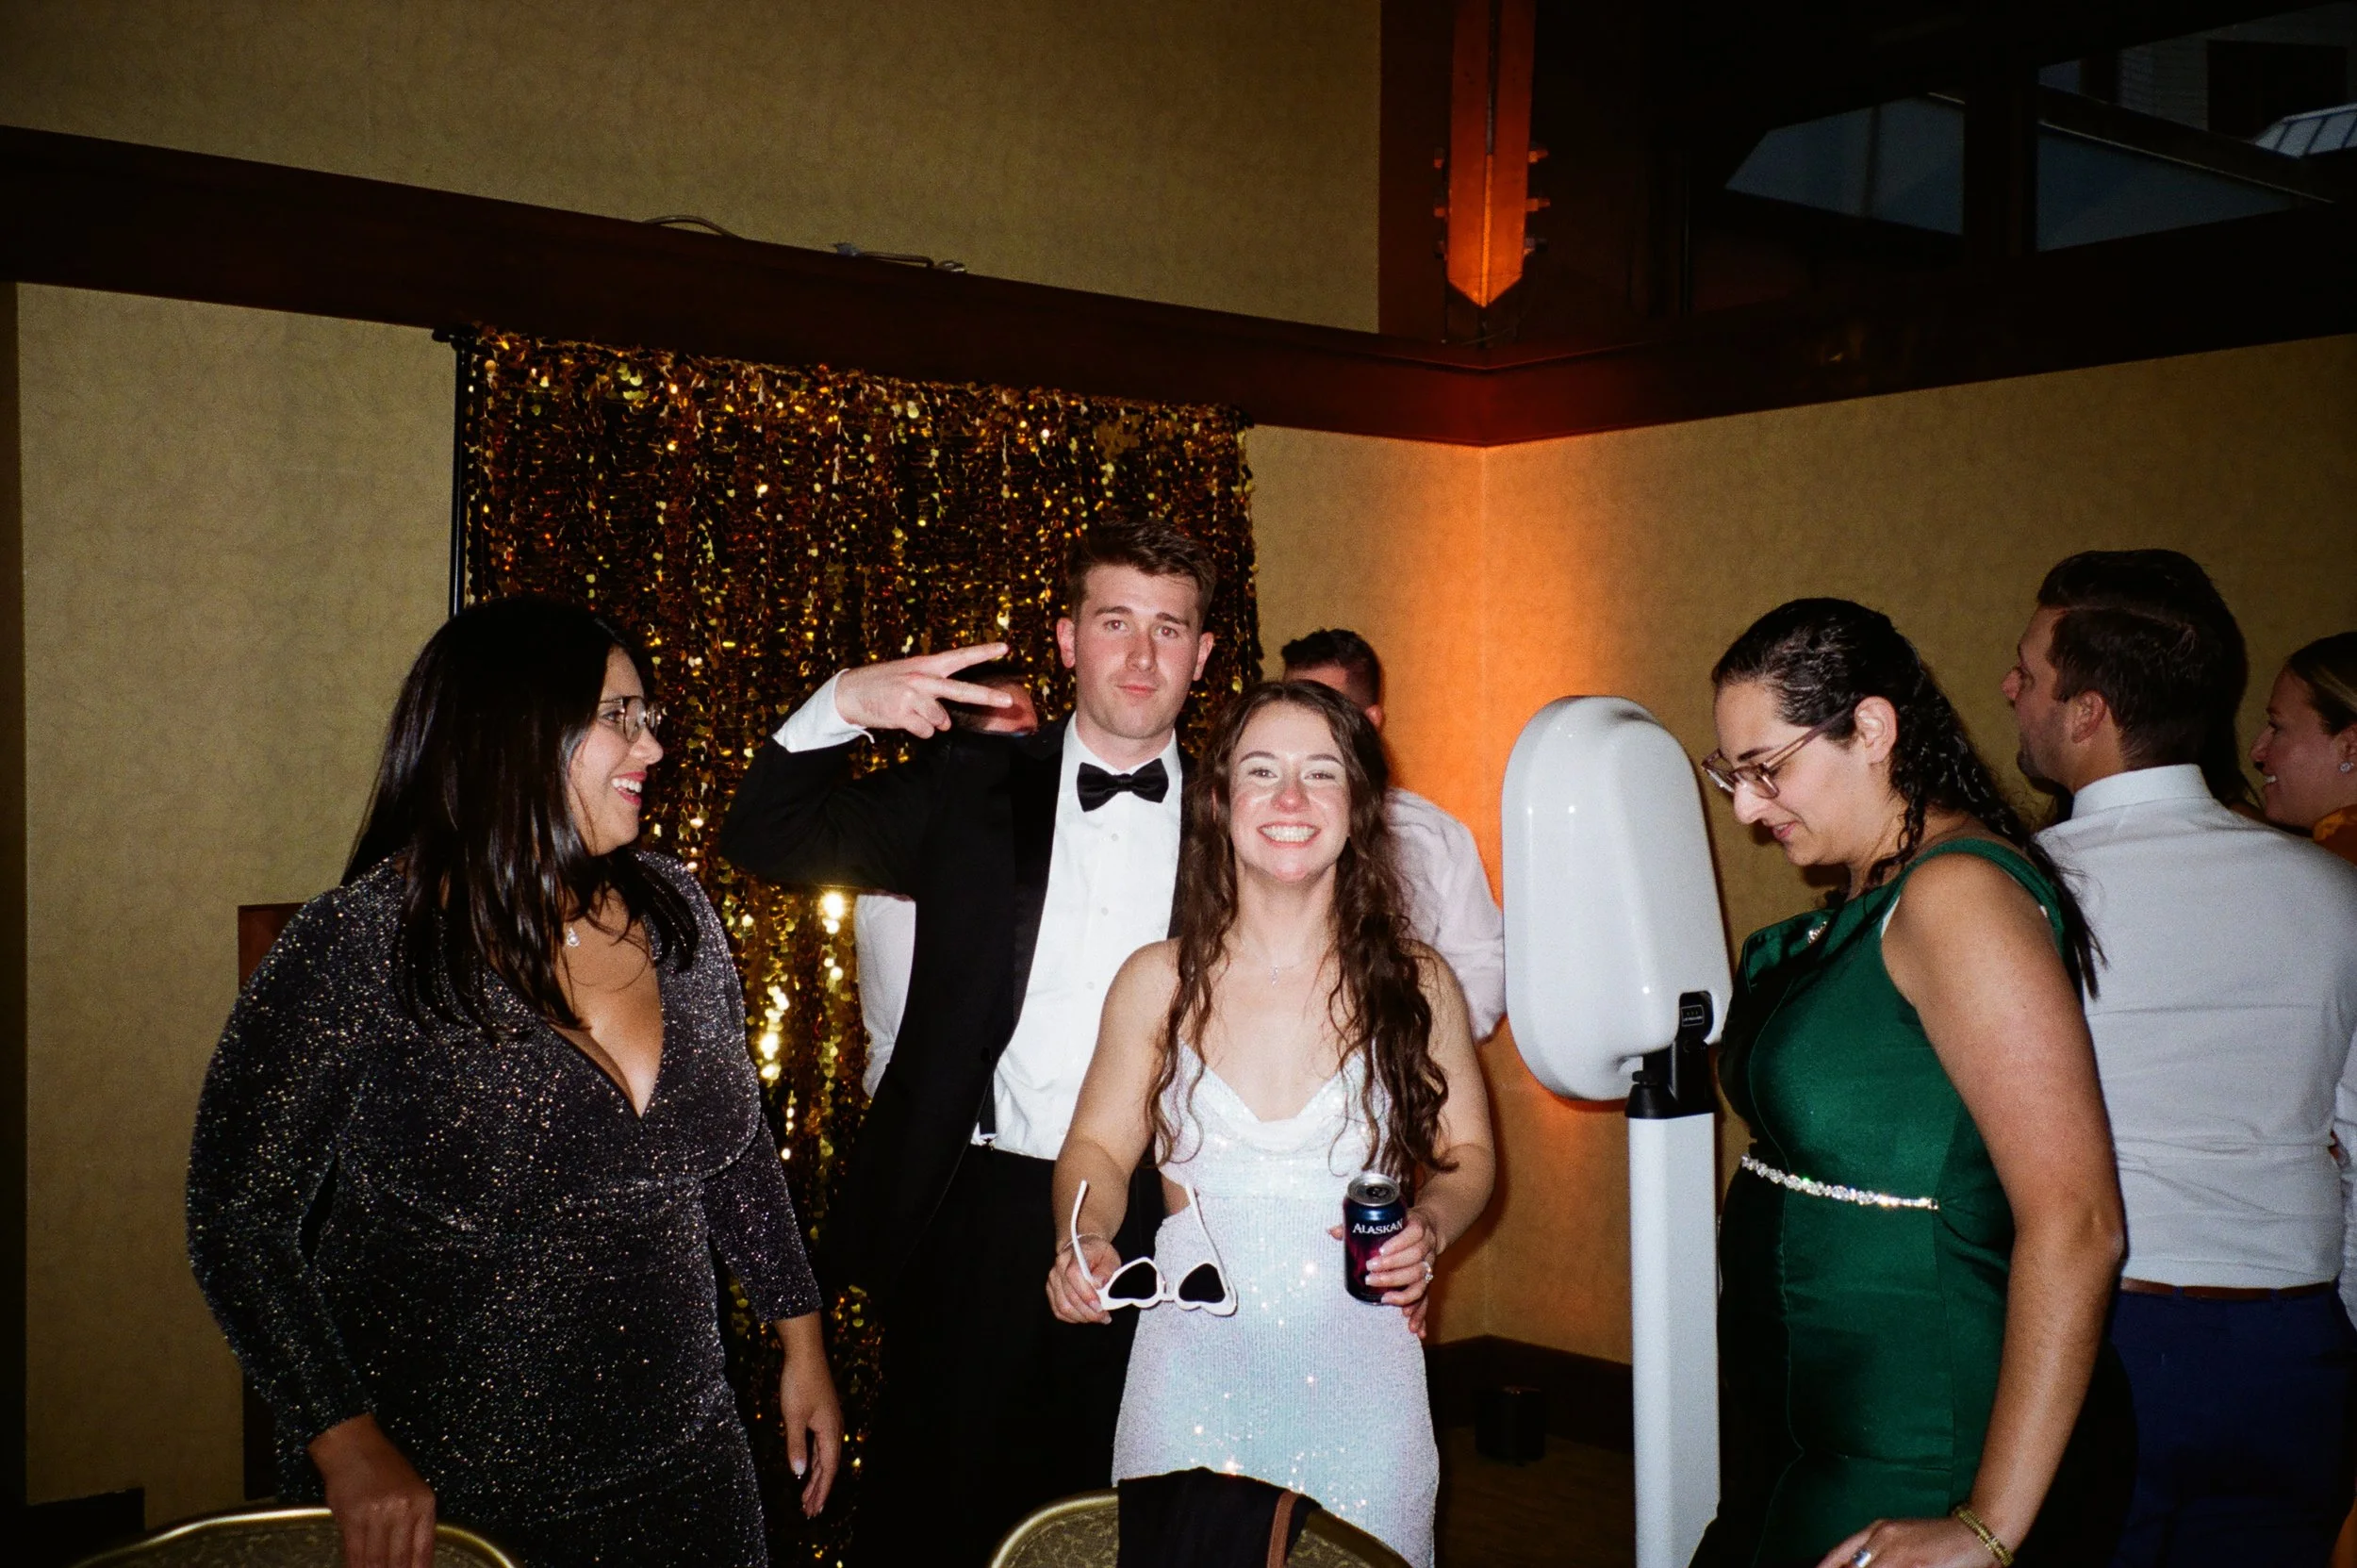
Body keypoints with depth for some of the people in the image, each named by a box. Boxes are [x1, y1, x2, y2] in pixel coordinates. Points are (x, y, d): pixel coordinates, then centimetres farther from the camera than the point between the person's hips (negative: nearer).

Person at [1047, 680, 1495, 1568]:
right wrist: (1083, 1242, -11)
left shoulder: (1415, 984, -1)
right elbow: (1098, 1147, 8)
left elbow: (1467, 1152, 9)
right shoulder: (1158, 983, 0)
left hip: (1358, 1369, 0)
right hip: (1191, 1369, 0)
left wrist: (1427, 1228, -11)